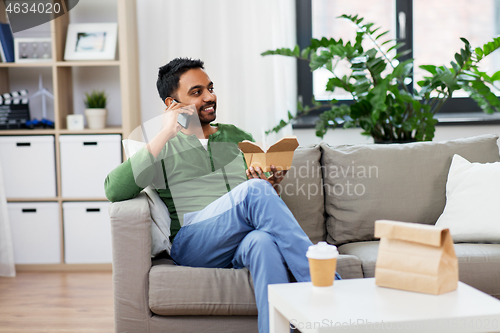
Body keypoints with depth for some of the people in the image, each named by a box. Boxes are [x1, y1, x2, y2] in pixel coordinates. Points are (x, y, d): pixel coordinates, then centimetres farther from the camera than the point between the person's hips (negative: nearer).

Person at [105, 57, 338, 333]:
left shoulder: (238, 138, 28)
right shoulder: (161, 148, 17)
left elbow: (271, 204, 25)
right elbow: (114, 191, -3)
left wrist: (270, 189, -1)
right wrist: (165, 135, -4)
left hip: (243, 244, 3)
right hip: (191, 244, -2)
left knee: (264, 242, -38)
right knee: (253, 191, -32)